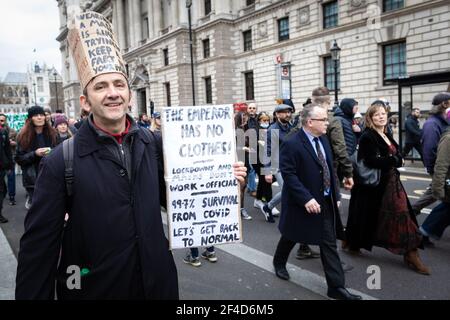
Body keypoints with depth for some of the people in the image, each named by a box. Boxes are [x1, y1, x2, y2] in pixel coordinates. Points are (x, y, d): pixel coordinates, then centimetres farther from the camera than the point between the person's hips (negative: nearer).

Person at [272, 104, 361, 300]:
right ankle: (279, 262, 45)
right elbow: (288, 175, -23)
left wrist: (334, 195, 10)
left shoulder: (323, 140, 6)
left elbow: (329, 170, 13)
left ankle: (336, 287, 14)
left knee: (329, 244, 6)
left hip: (325, 202, 6)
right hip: (302, 203, -6)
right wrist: (306, 199, -28)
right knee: (290, 237, 16)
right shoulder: (291, 144, -19)